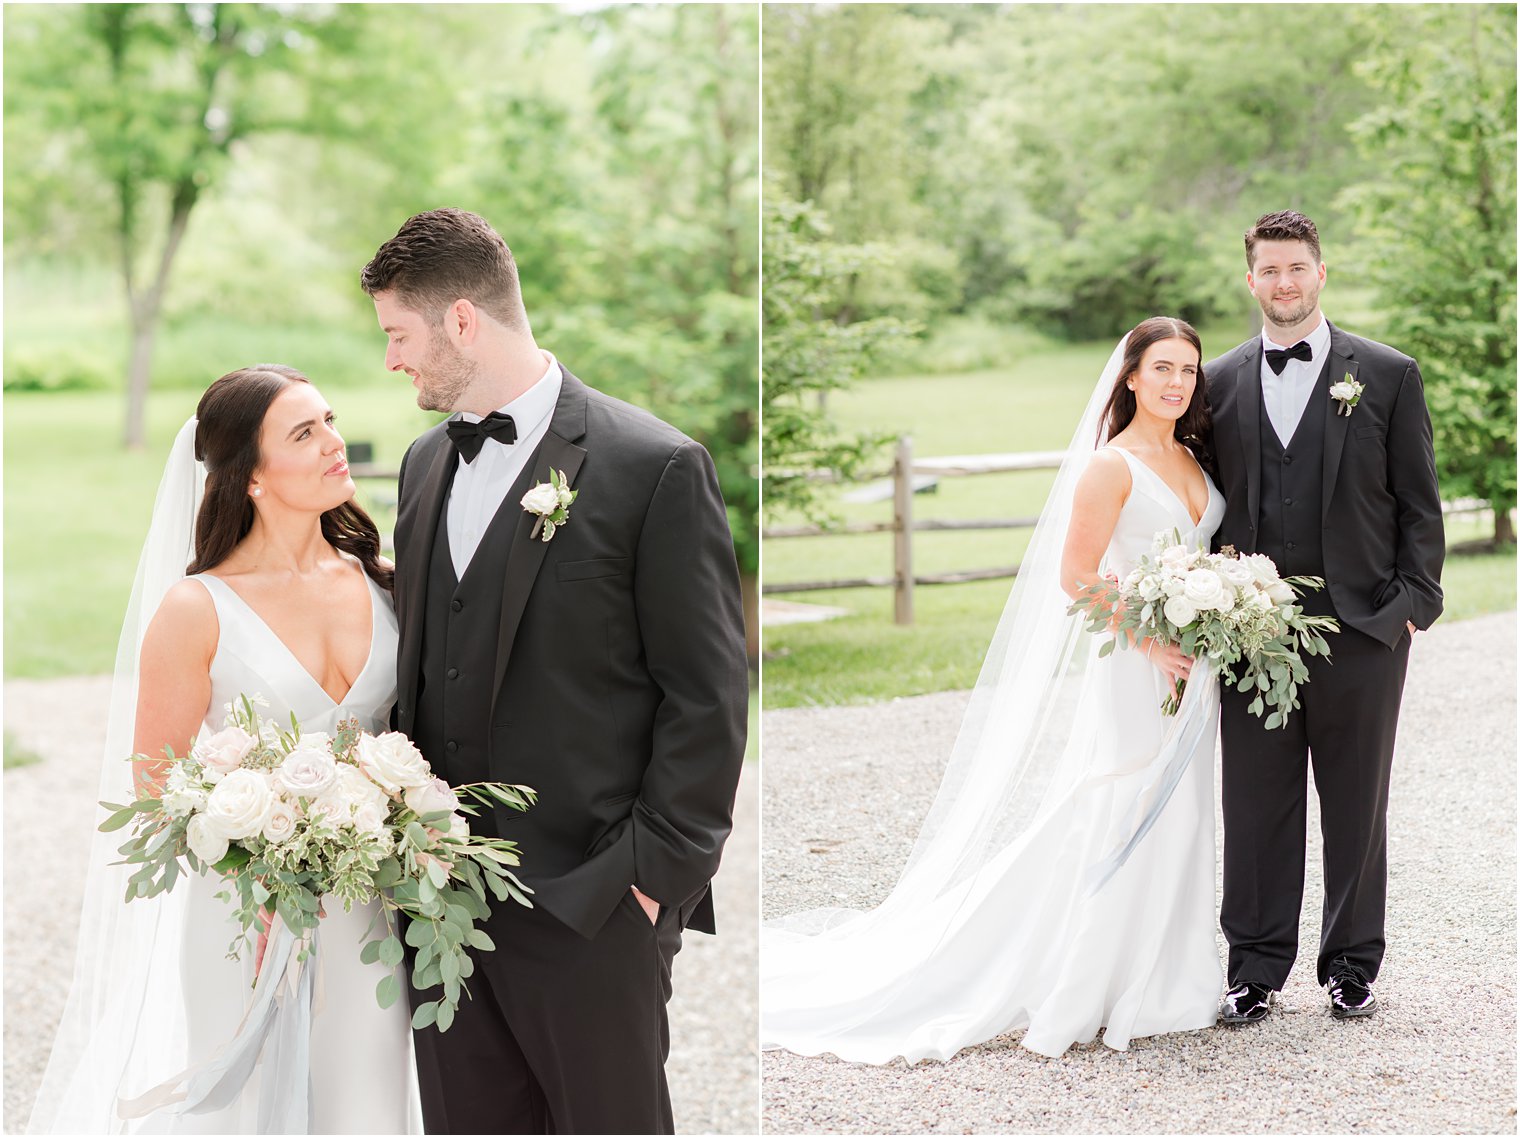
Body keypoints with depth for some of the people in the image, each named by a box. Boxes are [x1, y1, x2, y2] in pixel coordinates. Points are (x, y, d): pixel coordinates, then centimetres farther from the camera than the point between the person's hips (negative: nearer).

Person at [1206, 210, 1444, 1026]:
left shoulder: (1388, 375, 3)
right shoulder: (1218, 383, 9)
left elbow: (1419, 504, 3)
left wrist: (1414, 602, -5)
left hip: (1361, 623, -1)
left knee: (1356, 805, 7)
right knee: (1255, 805, 4)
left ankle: (1351, 966, 20)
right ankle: (1256, 969, 15)